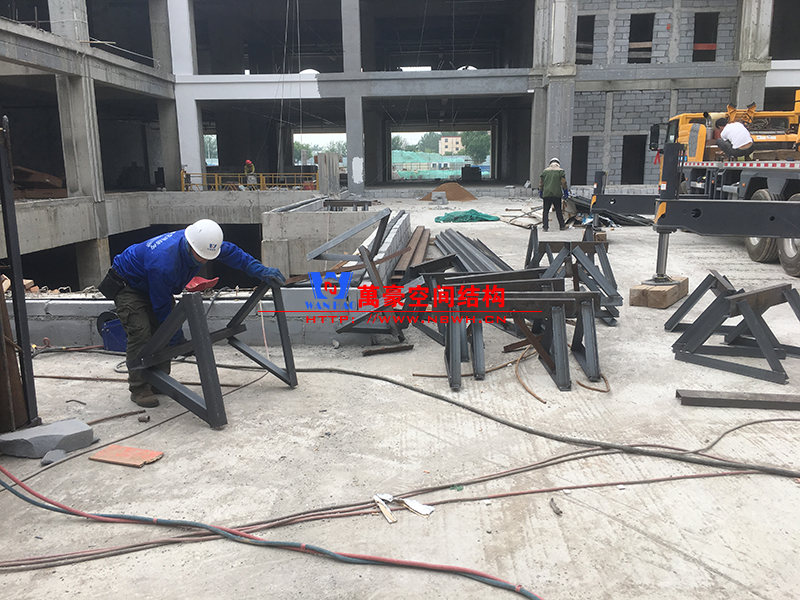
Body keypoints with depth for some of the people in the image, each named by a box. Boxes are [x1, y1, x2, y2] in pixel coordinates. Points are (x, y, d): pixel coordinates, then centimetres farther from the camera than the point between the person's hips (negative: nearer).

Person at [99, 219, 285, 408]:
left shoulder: (200, 243, -23)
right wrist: (177, 338, -22)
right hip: (127, 286, -8)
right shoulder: (163, 263, -43)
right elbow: (162, 306, -30)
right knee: (141, 332, -18)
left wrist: (260, 270, -9)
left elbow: (231, 252, -5)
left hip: (154, 285, 8)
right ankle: (139, 389, -7)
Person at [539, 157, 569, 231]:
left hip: (546, 194, 1)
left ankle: (545, 226, -1)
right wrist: (566, 192, 6)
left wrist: (540, 192, 19)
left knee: (545, 211, 4)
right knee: (558, 210, 7)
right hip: (557, 194, -1)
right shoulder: (561, 171, 4)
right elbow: (563, 183, -1)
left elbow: (541, 183, 10)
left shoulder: (545, 171, 10)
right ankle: (562, 226, 14)